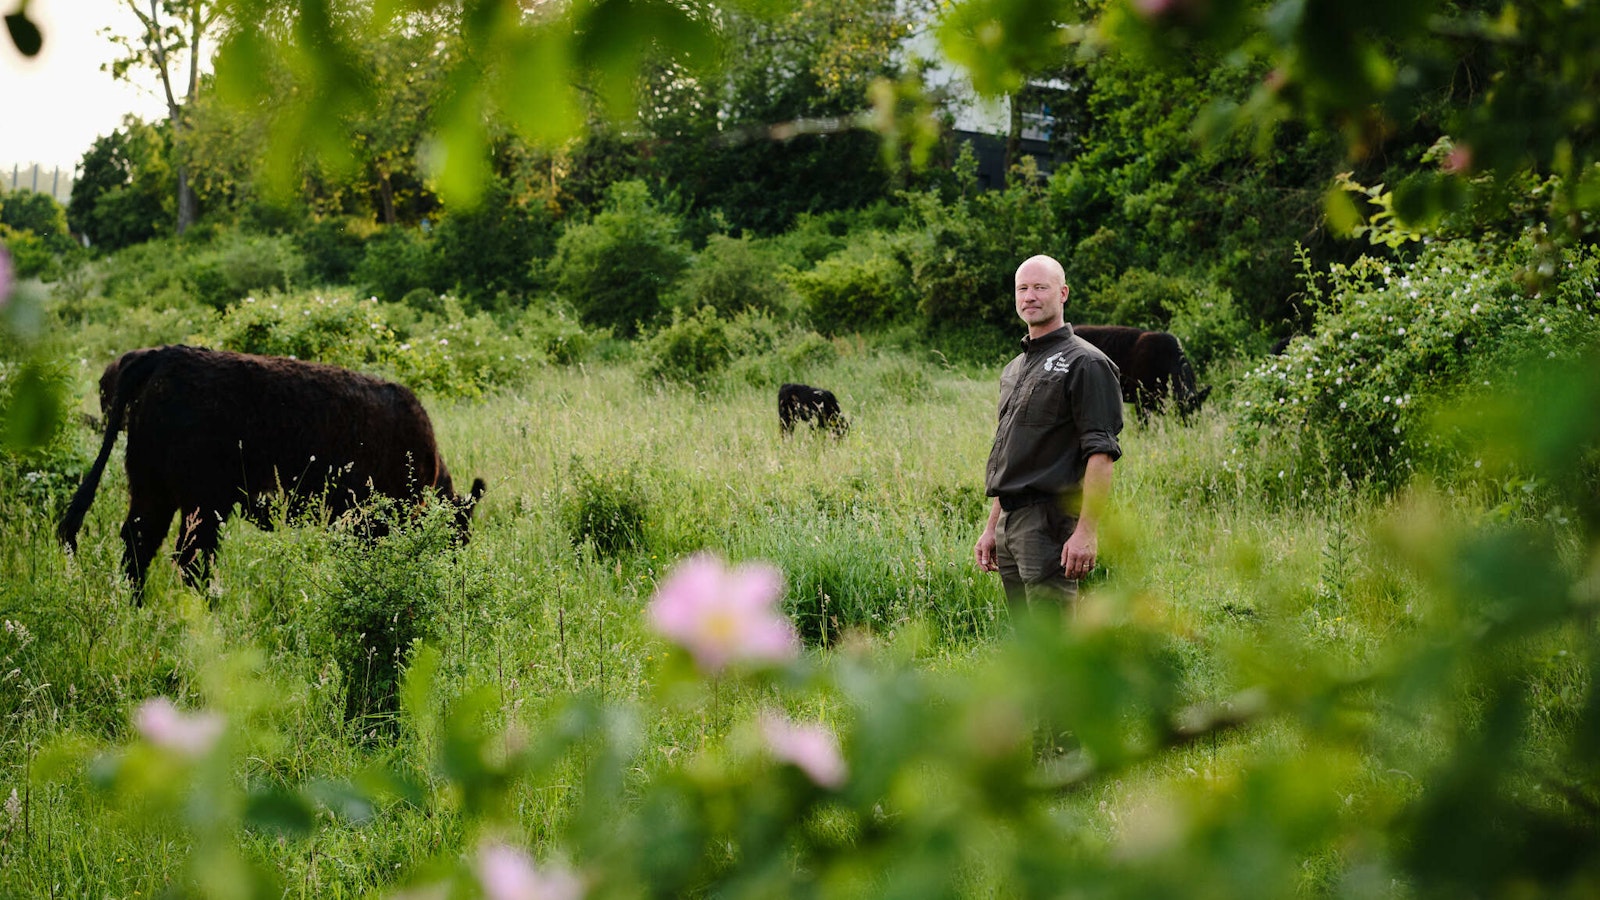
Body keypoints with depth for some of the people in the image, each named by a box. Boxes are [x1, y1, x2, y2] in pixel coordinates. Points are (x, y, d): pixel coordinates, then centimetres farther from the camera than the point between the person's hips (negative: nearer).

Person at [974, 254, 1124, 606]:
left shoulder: (1085, 363, -7)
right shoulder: (1014, 369, 20)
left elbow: (1101, 455, -15)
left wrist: (1087, 531, -23)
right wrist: (991, 528, 19)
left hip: (1051, 523, -9)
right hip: (1010, 522, 9)